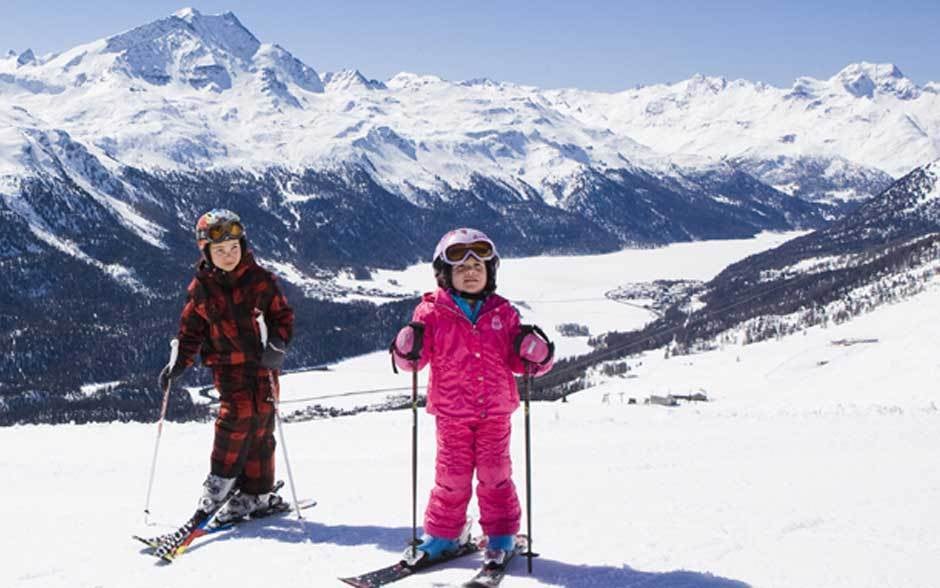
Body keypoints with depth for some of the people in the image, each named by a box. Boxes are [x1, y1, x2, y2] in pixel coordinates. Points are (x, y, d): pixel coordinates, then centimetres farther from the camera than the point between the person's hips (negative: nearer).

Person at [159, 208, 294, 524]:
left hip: (262, 362, 1)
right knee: (238, 414, -19)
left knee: (260, 423, 1)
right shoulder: (200, 288, 3)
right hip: (228, 365, -1)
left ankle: (256, 492, 13)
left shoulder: (260, 279, 0)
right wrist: (179, 363, 0)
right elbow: (191, 330, 11)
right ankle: (221, 481, -4)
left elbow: (282, 314, 6)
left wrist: (278, 344, -11)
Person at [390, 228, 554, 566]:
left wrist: (535, 353, -11)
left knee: (495, 474, 6)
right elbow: (416, 359, -1)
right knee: (451, 476, 5)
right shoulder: (433, 312, -2)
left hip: (495, 412, 1)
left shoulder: (503, 313, 5)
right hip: (451, 413, -1)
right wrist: (408, 350, -22)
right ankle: (443, 534, 21)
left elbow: (518, 362, 9)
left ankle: (501, 535, 20)